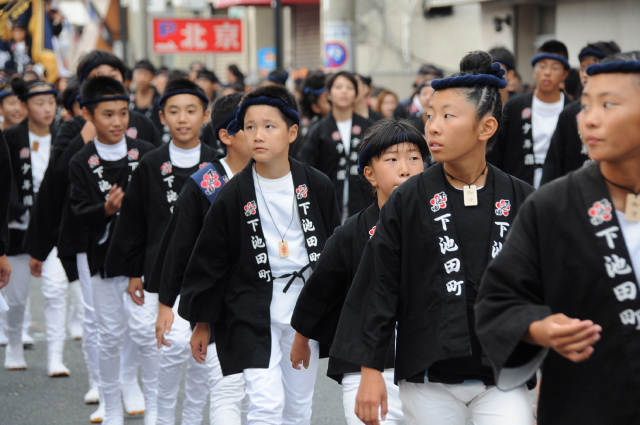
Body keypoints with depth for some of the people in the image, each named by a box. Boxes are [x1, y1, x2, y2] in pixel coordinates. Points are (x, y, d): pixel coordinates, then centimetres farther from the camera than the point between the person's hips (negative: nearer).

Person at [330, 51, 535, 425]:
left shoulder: (520, 200, 1)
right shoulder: (408, 201, -1)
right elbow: (379, 286, 0)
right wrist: (371, 370, -2)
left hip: (503, 377, 0)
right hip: (429, 378, 0)